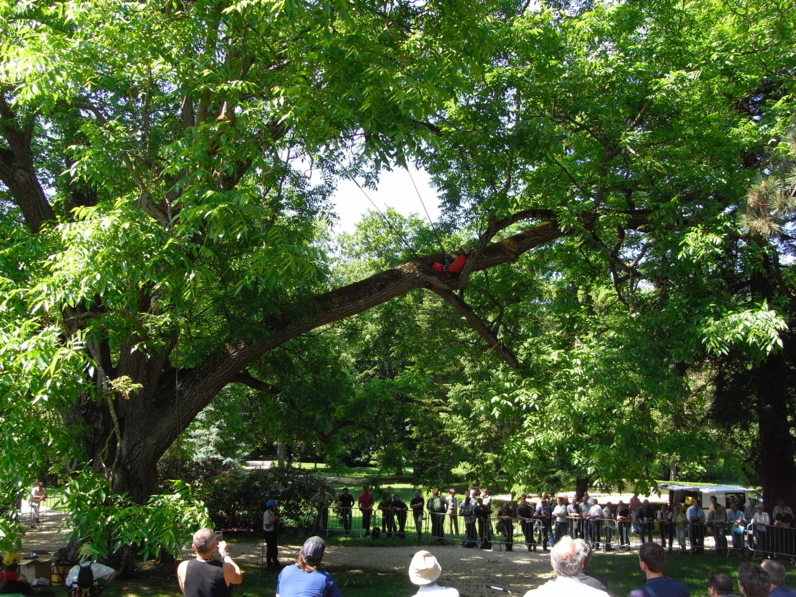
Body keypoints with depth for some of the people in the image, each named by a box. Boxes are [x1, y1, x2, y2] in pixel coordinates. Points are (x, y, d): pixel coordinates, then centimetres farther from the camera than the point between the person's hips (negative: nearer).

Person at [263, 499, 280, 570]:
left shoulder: (273, 513, 3)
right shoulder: (266, 514, -21)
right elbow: (267, 525, -24)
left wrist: (278, 522, -2)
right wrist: (274, 519, -24)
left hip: (273, 532, 8)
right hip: (268, 533, -8)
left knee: (274, 547, 18)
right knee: (270, 548, 4)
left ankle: (275, 562, 31)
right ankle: (269, 563, 19)